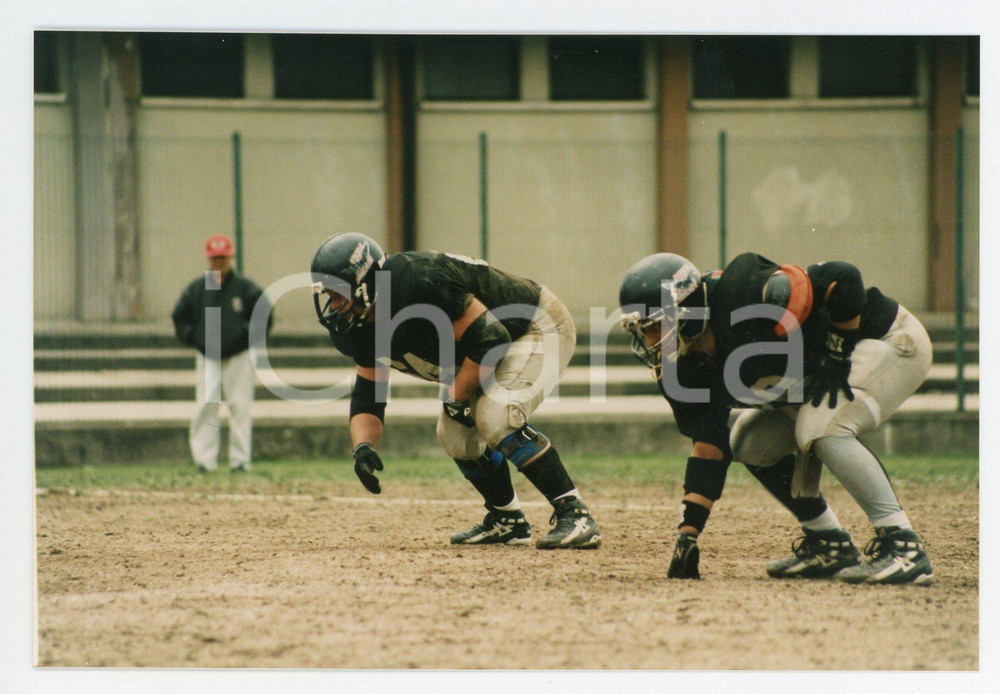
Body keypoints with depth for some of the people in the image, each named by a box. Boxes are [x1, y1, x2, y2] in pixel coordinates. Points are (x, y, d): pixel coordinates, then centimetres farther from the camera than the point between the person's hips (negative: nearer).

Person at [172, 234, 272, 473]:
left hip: (238, 357, -1)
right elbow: (179, 317, 15)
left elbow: (265, 315, 4)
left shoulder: (245, 287, 3)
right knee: (205, 406, -6)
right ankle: (204, 460, -4)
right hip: (207, 358, 1)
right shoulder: (196, 289, 8)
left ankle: (240, 460, 3)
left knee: (240, 407, -1)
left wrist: (245, 336, -6)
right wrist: (194, 338, 2)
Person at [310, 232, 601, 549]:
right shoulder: (366, 324, -3)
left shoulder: (418, 282, -33)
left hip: (540, 328, -10)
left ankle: (574, 514, -24)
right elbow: (367, 395, 3)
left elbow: (489, 338, -31)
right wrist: (362, 447, -16)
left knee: (496, 417, -28)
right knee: (455, 433, 9)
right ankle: (507, 522, 25)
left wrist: (457, 398, -21)